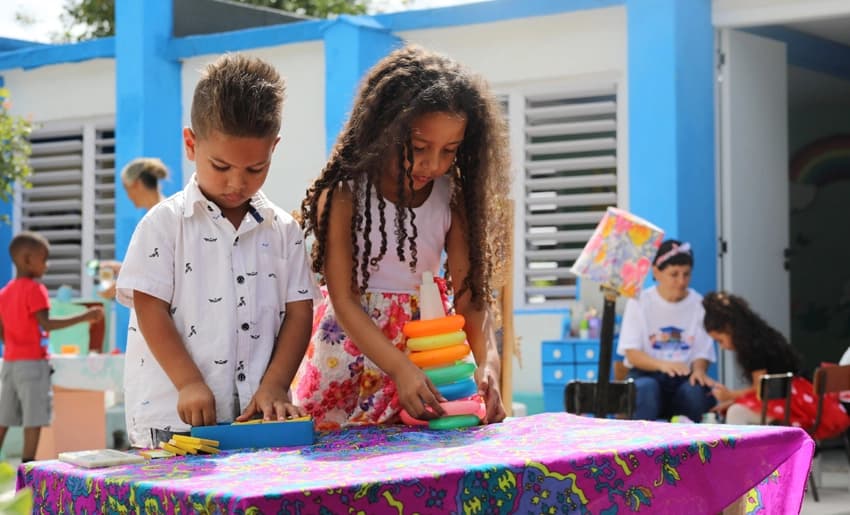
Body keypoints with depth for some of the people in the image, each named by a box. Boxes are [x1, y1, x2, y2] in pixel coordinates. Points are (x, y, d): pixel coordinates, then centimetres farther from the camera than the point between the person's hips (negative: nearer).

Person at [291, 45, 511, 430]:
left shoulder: (452, 196, -2)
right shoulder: (343, 193, -12)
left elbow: (470, 292, -4)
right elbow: (343, 299, -15)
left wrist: (487, 361, -22)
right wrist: (400, 369, -27)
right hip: (351, 350, -3)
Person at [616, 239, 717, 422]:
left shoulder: (698, 304, 5)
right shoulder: (640, 302, 2)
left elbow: (703, 352, 4)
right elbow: (632, 353, -4)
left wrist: (698, 369, -22)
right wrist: (662, 364, -24)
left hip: (685, 376, 1)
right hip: (647, 373, -1)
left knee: (696, 391, -33)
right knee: (646, 388, -35)